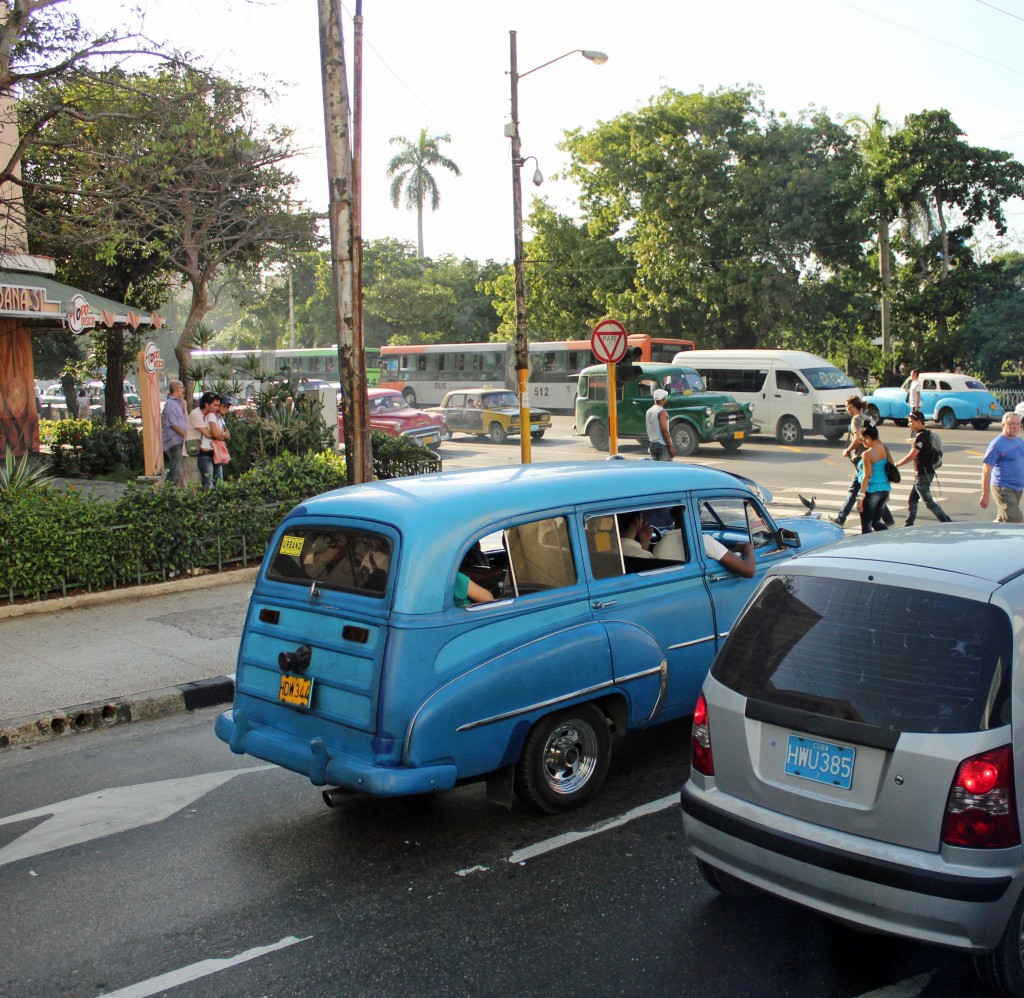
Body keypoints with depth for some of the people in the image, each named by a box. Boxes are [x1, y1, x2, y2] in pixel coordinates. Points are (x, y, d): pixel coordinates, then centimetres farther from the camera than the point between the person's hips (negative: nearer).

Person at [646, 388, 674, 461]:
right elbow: (664, 431, -18)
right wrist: (671, 447, -16)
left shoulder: (649, 411, 11)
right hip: (662, 445, -8)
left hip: (652, 445, 8)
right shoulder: (661, 412, -14)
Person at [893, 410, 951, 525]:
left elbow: (912, 456, -23)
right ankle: (909, 525, 20)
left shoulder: (920, 436, -18)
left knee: (928, 501, -7)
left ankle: (948, 522, -8)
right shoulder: (927, 434, 13)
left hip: (923, 474, -10)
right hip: (922, 473, 10)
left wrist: (896, 465, -17)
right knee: (912, 499, 15)